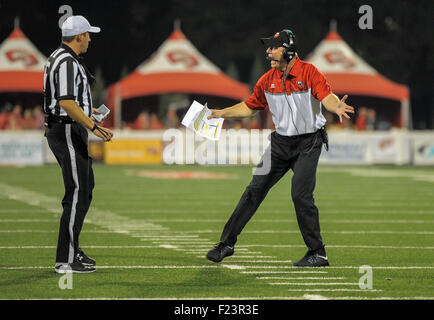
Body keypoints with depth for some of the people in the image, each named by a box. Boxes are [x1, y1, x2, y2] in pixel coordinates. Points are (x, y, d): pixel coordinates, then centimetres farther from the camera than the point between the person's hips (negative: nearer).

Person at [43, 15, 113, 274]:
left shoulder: (59, 57, 16)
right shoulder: (67, 62, -18)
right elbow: (67, 103, -28)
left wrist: (88, 111, 40)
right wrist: (93, 126, -33)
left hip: (65, 130, 11)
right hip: (68, 132, -11)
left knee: (86, 187, 19)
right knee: (78, 194, -11)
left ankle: (72, 249, 27)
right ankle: (66, 260, -11)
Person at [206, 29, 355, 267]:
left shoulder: (309, 72, -13)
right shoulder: (268, 80, 3)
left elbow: (326, 96, -29)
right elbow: (250, 107, 16)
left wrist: (336, 107, -51)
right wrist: (221, 113, 6)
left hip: (308, 143, -5)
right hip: (281, 142, 5)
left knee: (300, 194, -16)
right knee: (255, 190, 2)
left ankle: (317, 254, -5)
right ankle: (227, 243, 10)